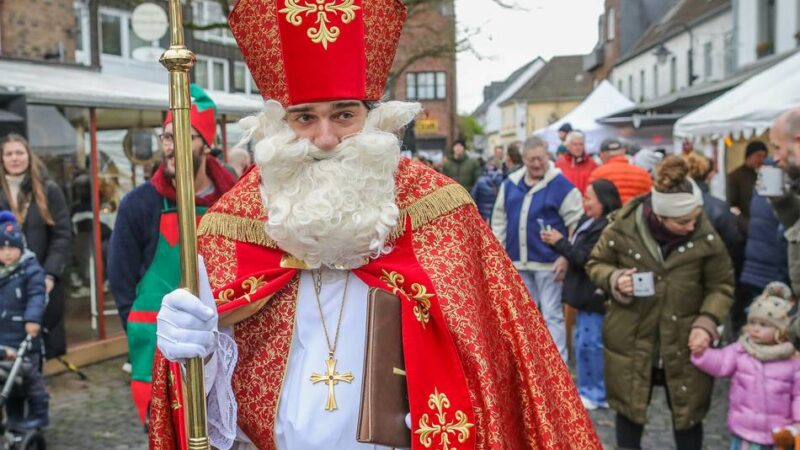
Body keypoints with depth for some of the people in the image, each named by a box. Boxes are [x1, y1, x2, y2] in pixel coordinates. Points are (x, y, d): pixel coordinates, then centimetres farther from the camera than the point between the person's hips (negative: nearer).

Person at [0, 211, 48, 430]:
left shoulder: (31, 270, -6)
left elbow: (37, 296, -15)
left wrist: (32, 319, -29)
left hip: (25, 336, -6)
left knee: (30, 376, -1)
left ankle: (38, 414, 10)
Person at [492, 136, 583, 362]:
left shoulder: (561, 185, -8)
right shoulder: (510, 184, 7)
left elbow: (578, 224, -9)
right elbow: (499, 219, 14)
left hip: (548, 263, -5)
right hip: (518, 262, 5)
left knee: (552, 315, -1)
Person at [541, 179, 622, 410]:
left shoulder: (606, 228, -19)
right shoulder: (588, 221, 12)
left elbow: (585, 259, -20)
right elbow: (578, 251, 14)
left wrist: (560, 242, -12)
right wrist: (560, 243, -4)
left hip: (595, 295, -10)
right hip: (586, 292, 10)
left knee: (588, 343, -5)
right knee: (584, 342, 15)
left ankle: (593, 393, 6)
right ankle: (591, 390, 25)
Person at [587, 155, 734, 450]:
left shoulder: (705, 237, -14)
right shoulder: (623, 228, -15)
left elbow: (722, 286, -1)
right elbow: (595, 264, 1)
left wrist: (707, 322, -17)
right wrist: (615, 279, -20)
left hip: (684, 344, 0)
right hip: (631, 341, 0)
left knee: (688, 413, 13)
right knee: (629, 409, 16)